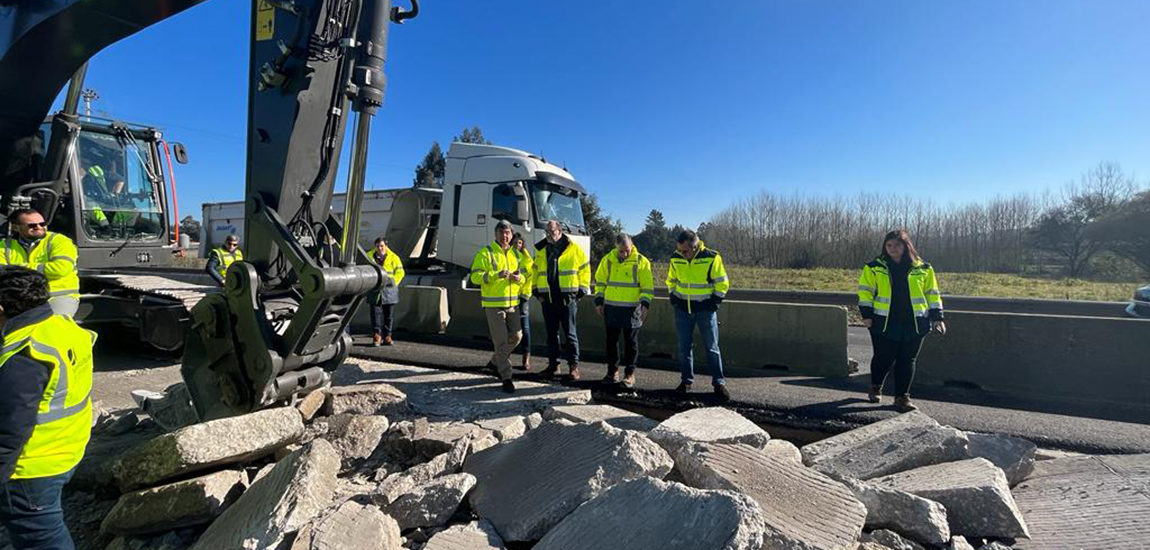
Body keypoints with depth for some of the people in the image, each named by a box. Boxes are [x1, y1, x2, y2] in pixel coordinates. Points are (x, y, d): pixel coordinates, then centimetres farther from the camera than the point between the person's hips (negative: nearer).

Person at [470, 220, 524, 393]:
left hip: (512, 303, 6)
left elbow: (522, 276, 20)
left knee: (516, 336, 10)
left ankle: (495, 362, 34)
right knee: (501, 341, -5)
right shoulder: (485, 253, -5)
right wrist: (497, 275, -26)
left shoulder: (515, 254, 13)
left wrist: (519, 278, -5)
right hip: (494, 304, -6)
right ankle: (506, 378, 3)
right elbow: (475, 276, -12)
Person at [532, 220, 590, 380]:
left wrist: (581, 291, -2)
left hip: (567, 299, -4)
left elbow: (584, 269, 2)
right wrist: (537, 292, 10)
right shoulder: (541, 251, 11)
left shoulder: (574, 249, -2)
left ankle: (574, 365, 8)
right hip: (547, 299, 4)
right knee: (551, 334, 11)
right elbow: (536, 272, 18)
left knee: (570, 334, 0)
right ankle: (553, 364, 21)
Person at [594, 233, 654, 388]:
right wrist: (599, 301, 5)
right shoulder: (607, 260, 2)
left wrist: (645, 304, -13)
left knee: (631, 342, 5)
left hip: (632, 309, -3)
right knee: (611, 340, 9)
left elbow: (648, 286, -3)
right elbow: (600, 282, 11)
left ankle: (629, 374, 15)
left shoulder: (641, 261, -6)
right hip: (611, 308, 3)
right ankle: (612, 371, 22)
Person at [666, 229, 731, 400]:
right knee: (684, 347, 8)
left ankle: (719, 383, 11)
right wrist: (673, 297, 5)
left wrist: (715, 301, -10)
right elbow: (671, 280, 16)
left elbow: (722, 283, -4)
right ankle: (687, 380, 21)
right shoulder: (675, 259, -2)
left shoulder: (711, 258, -13)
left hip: (705, 309, -3)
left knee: (712, 347, 3)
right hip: (683, 309, 3)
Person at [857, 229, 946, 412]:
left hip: (914, 324, 2)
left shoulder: (923, 269, 7)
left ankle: (902, 397, 14)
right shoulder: (874, 267, 2)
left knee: (907, 361, 3)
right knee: (884, 359, 5)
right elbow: (865, 291, 3)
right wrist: (866, 314, -5)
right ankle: (875, 388, 30)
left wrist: (937, 317, 6)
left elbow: (932, 294, 12)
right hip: (884, 323, -1)